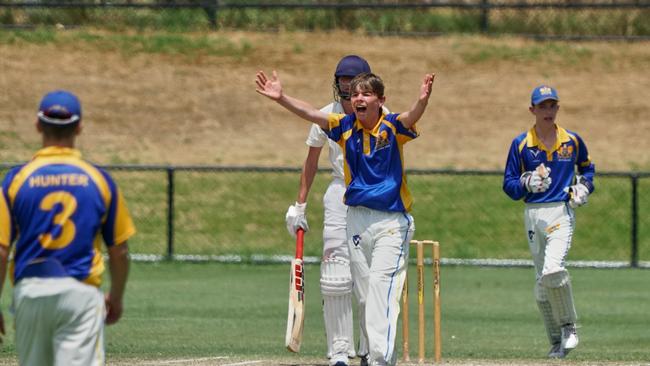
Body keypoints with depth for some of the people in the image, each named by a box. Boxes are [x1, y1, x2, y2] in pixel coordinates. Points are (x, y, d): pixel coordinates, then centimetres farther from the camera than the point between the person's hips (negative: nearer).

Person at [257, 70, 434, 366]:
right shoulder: (345, 126, 1)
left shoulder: (392, 127, -9)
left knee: (381, 283, -19)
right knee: (365, 294, 9)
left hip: (392, 221, -5)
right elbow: (310, 114, -10)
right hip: (356, 218, 5)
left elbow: (411, 117, -29)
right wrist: (280, 98, -27)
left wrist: (422, 101, -52)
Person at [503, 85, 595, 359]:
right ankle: (556, 342, 18)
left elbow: (587, 167, 23)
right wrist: (527, 183, -16)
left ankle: (569, 326, -6)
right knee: (542, 281, 7)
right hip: (532, 213, 2)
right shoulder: (520, 144, 3)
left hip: (561, 211, -2)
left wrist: (583, 187, 4)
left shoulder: (573, 141, 6)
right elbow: (509, 184, 4)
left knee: (552, 270, -24)